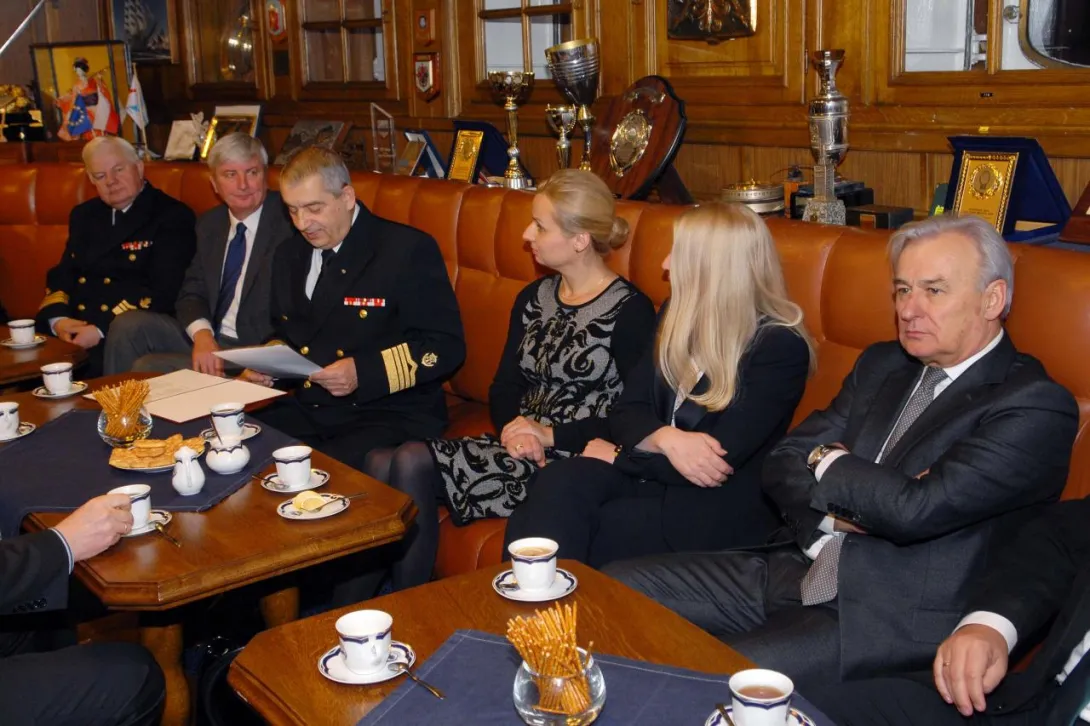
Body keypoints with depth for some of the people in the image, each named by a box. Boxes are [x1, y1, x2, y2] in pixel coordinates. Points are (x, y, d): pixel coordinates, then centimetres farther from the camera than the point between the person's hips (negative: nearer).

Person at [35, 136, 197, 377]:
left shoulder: (172, 217, -1)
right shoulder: (84, 215, 21)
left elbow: (163, 291, -11)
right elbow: (62, 275, 19)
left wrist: (102, 329, -18)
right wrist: (57, 318, -4)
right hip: (72, 329, 6)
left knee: (88, 365, -33)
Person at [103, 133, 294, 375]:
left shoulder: (289, 223, -12)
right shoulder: (209, 224, 11)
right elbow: (193, 292, 8)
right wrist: (202, 334, -15)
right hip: (208, 338, 7)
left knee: (149, 369, -20)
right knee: (129, 325, -13)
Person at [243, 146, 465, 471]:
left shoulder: (408, 250, -8)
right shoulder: (289, 255, 14)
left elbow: (447, 347, -11)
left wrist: (364, 372, -22)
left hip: (389, 417, -6)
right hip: (305, 407, 6)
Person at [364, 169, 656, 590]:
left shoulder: (630, 310, -6)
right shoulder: (533, 298, 16)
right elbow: (504, 386, 15)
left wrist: (551, 435, -14)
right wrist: (512, 427, -6)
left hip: (574, 462, -7)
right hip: (520, 445, 7)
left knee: (413, 463, -23)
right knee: (381, 464, -16)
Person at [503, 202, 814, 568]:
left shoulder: (780, 347, -13)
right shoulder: (678, 317, 7)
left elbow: (720, 462, -17)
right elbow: (626, 411, 5)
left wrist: (618, 455, -10)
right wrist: (666, 438, -18)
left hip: (723, 512, -5)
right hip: (656, 476, 5)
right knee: (559, 483, -25)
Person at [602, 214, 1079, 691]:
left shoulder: (1036, 406, -10)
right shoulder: (881, 365, 13)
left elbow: (915, 510, -22)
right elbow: (781, 467, 9)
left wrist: (829, 462, -4)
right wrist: (838, 512, -11)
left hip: (887, 621, -7)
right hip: (793, 573, 7)